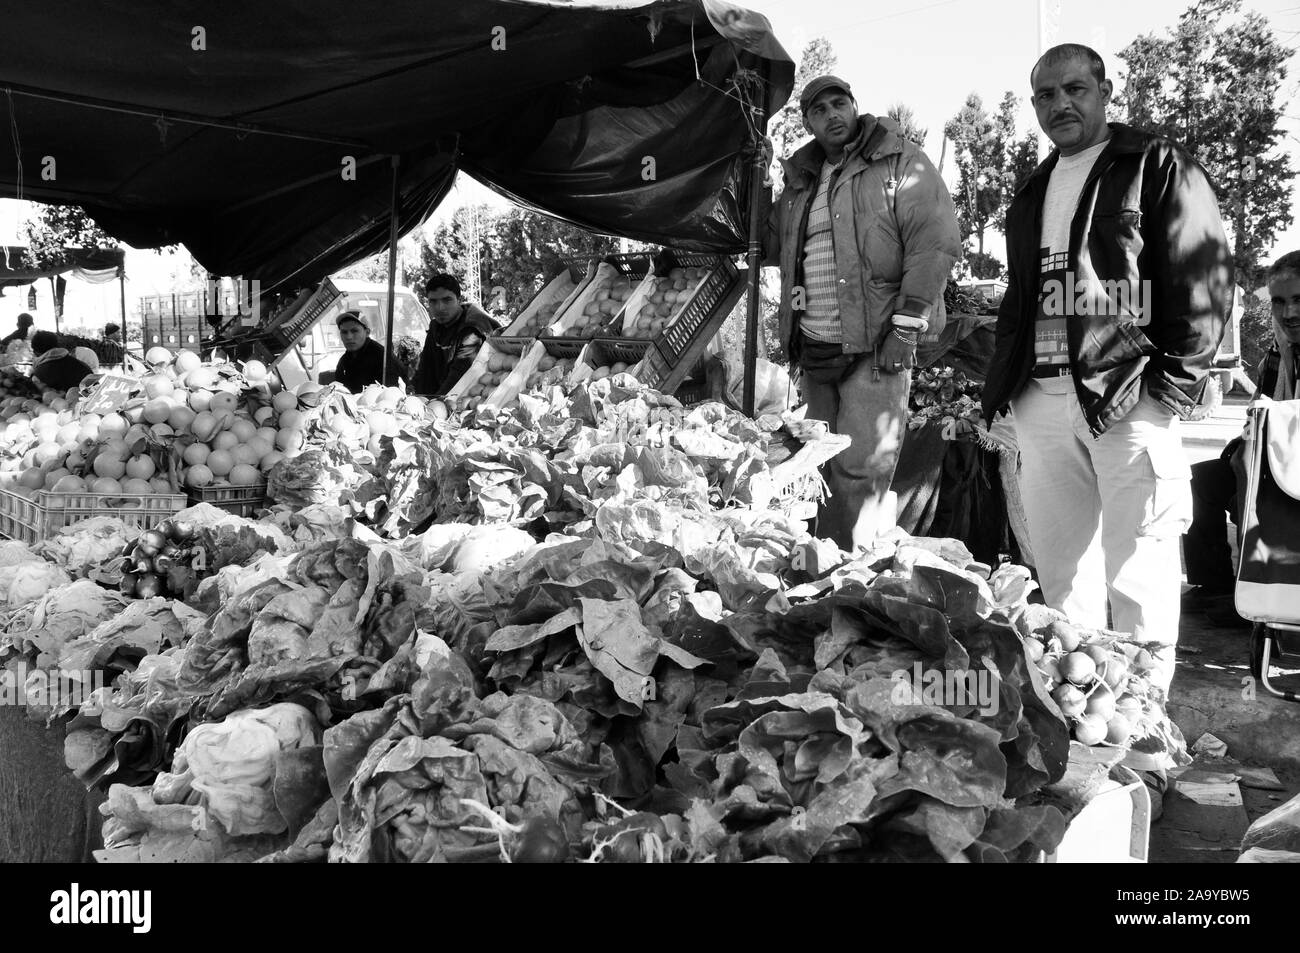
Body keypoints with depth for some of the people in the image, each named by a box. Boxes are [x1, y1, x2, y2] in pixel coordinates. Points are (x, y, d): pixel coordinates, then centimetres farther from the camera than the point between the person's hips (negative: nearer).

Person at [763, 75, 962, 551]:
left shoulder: (901, 163, -2)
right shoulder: (800, 182, 17)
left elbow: (935, 242, -11)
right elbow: (766, 244, 31)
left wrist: (906, 328, -16)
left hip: (874, 349, -6)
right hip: (814, 352, 7)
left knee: (860, 470, -9)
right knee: (826, 470, 13)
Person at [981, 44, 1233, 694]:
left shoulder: (1158, 168, 3)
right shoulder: (1033, 193, 23)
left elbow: (1203, 277, -4)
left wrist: (1177, 380, -12)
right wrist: (1002, 384, 15)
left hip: (1130, 396, -6)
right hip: (1042, 398, 6)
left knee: (1137, 578, -3)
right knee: (1059, 570, 10)